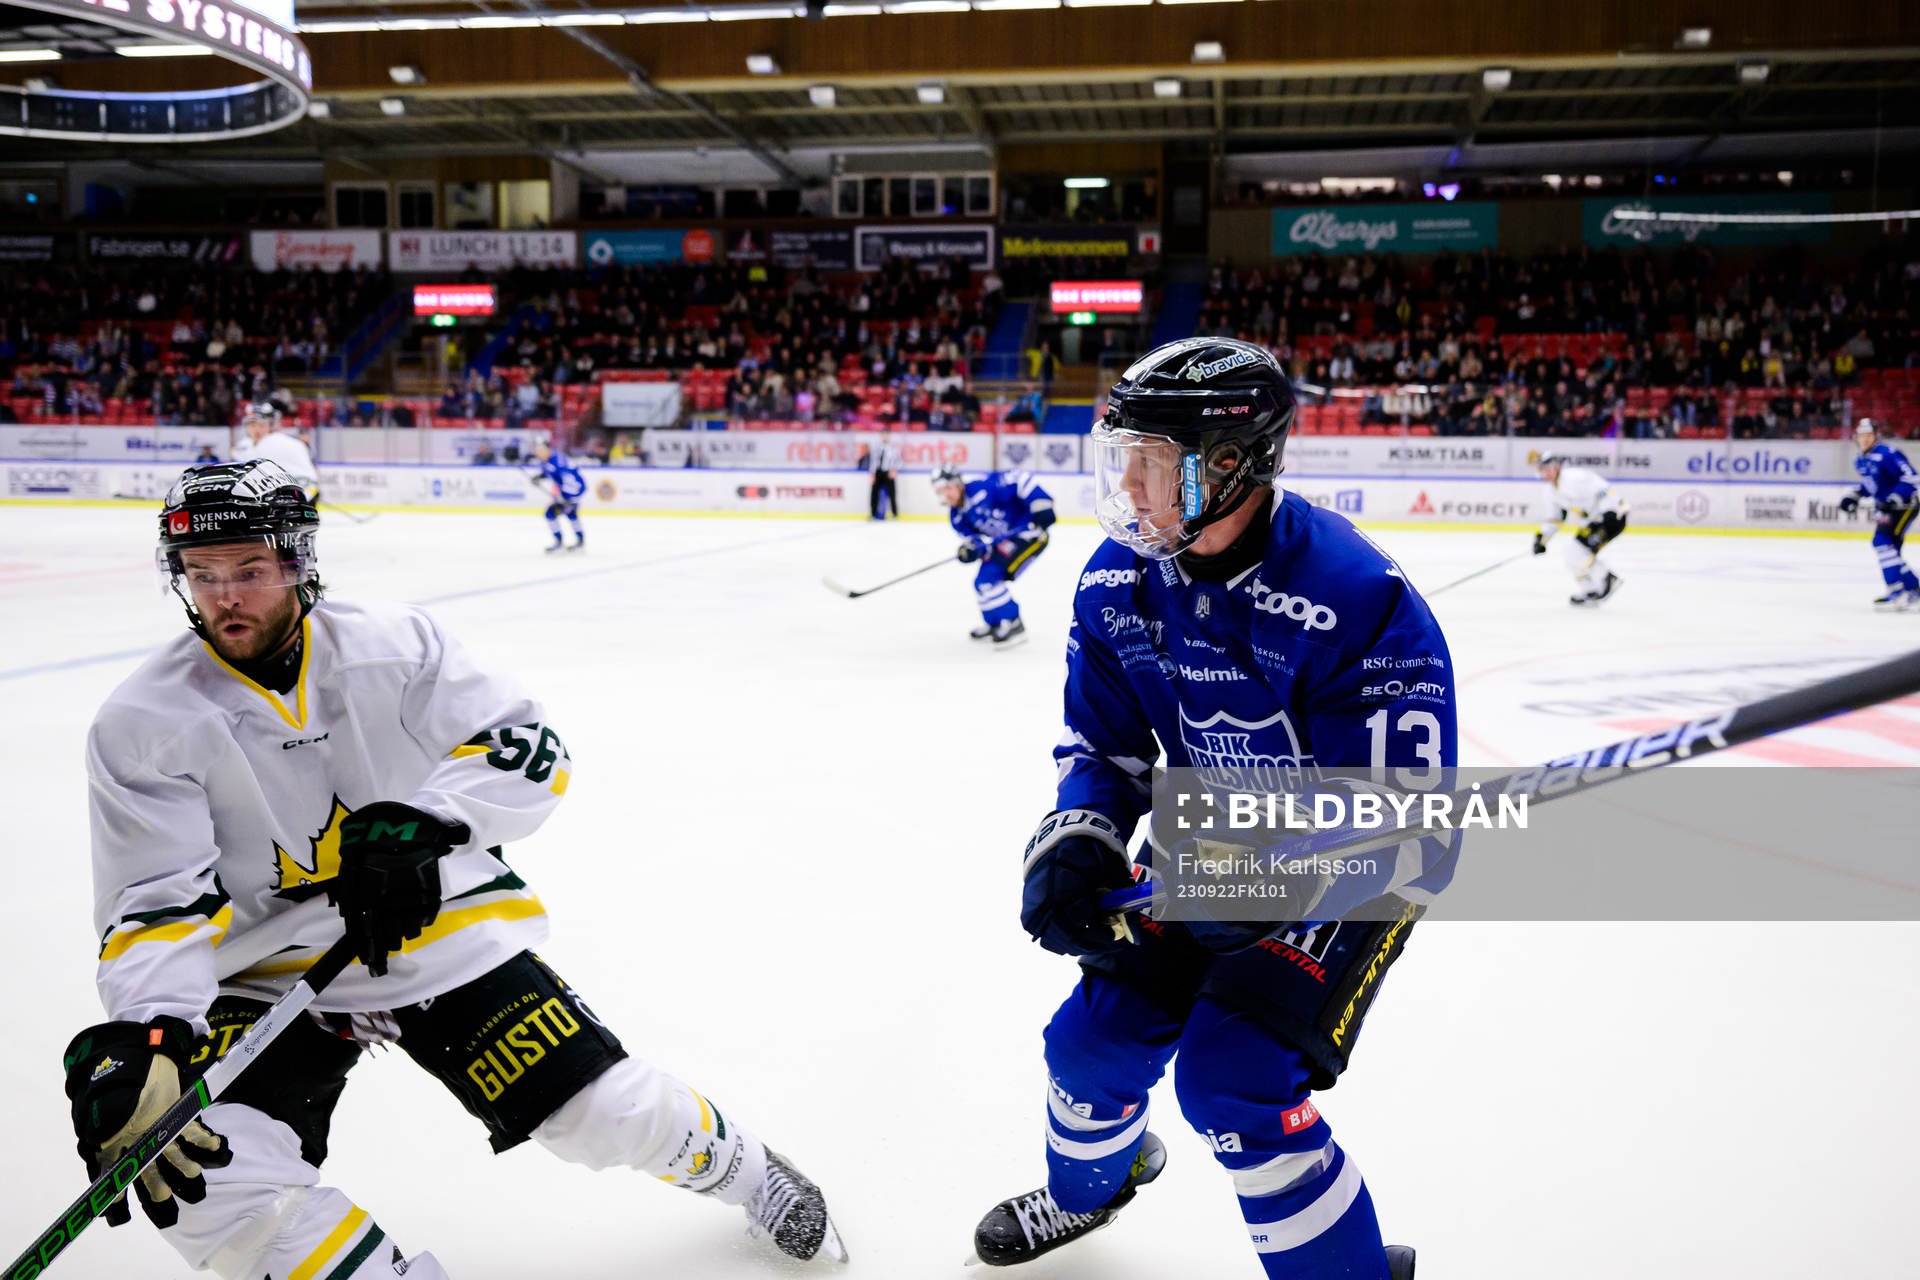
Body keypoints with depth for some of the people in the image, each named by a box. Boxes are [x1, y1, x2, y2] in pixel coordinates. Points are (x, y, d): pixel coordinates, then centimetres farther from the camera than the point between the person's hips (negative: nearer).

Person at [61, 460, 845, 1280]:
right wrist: (144, 1031, -31)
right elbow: (158, 902, -13)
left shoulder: (395, 646, -10)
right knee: (203, 1180, -22)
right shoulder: (141, 725, -10)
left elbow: (529, 749, -12)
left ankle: (737, 1168, 28)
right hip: (267, 979, 1)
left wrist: (426, 820, -30)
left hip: (440, 929, -1)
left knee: (609, 1112, -4)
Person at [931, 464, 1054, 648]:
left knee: (989, 578, -18)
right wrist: (972, 549, -24)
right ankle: (995, 624, 33)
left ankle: (1013, 626, -8)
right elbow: (975, 540, 0)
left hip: (1029, 532, -9)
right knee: (982, 583, 12)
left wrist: (1041, 505, -30)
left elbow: (1019, 480, -24)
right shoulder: (957, 517, 2)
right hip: (1003, 541, 9)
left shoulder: (983, 487, -24)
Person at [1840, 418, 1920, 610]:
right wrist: (1854, 496, 11)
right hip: (1885, 507, 10)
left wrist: (1895, 499, -32)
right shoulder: (1861, 461, 8)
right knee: (1890, 549, 10)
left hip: (1905, 505, -9)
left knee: (1883, 541, -22)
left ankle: (1898, 592, -21)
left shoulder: (1887, 454, -20)